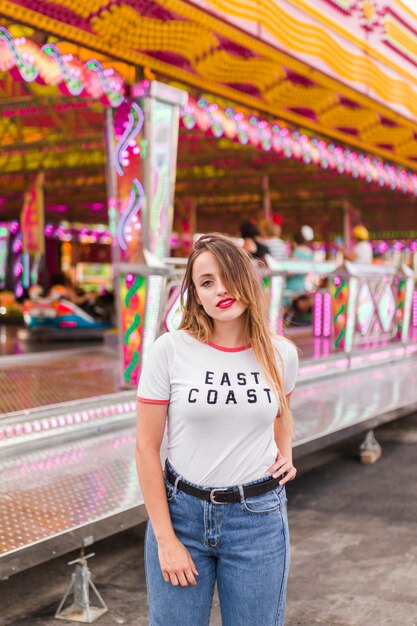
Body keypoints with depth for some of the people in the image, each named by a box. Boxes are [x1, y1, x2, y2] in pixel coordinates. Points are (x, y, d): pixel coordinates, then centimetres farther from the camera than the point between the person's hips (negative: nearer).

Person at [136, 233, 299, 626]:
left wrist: (286, 455, 4)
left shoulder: (281, 354, -2)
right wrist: (165, 539, -9)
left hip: (259, 516, 2)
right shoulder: (170, 350, -11)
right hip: (181, 510, -2)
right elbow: (146, 447, -8)